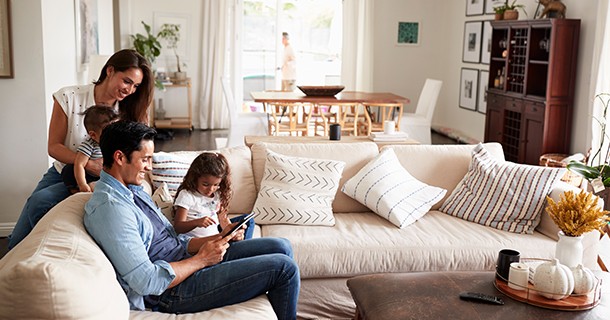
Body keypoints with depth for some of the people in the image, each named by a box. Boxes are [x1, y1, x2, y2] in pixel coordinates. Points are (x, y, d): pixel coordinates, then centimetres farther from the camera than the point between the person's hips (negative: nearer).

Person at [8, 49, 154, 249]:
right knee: (17, 242, -4)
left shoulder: (127, 112, -9)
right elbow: (54, 147, -11)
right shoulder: (69, 97, -13)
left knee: (39, 201, -28)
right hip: (61, 173, 2)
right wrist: (90, 164, -27)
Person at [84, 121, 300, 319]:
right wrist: (201, 259, -16)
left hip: (189, 261, 10)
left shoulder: (133, 190, 12)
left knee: (281, 246, 6)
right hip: (173, 293, -10)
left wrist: (218, 239, 2)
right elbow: (147, 281, -26)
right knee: (284, 268, -12)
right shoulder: (110, 207, -22)